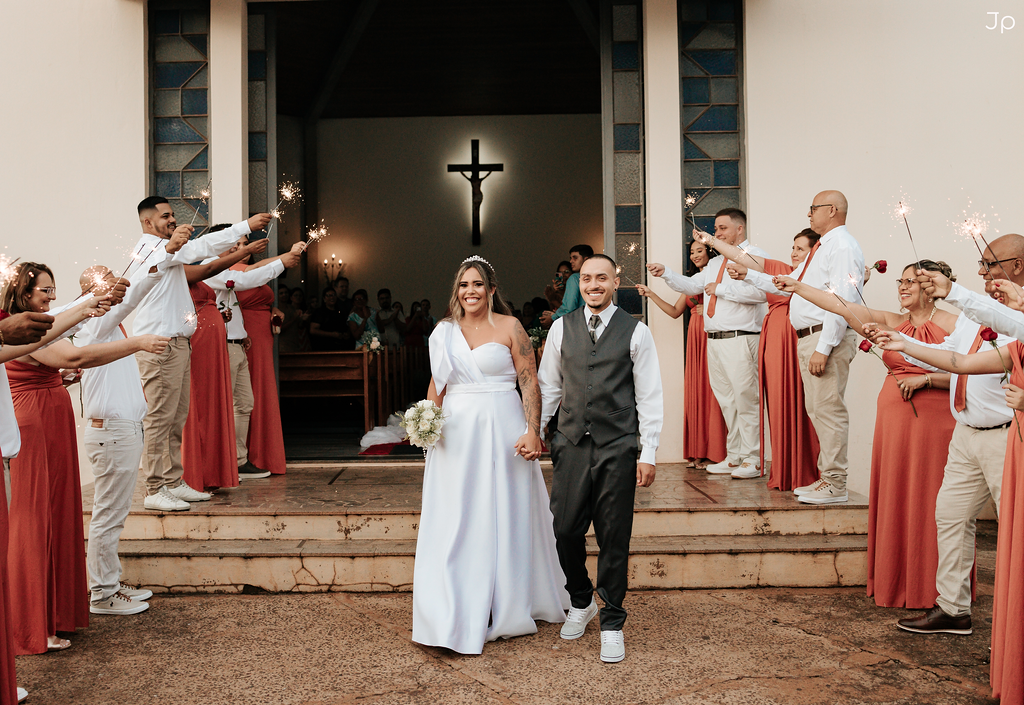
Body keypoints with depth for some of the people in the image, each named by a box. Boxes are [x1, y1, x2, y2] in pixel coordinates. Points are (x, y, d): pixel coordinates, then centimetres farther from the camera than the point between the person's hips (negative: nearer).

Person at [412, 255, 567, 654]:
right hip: (456, 434, 3)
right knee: (455, 521, 4)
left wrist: (532, 431, -15)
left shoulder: (509, 328, -2)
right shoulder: (445, 332, 10)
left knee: (503, 516, 6)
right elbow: (437, 385, 16)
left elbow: (530, 383, -5)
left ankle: (508, 609, 22)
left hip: (501, 431, -3)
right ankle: (457, 617, 14)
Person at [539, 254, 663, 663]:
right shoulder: (561, 328, 8)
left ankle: (612, 622, 18)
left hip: (618, 448, -2)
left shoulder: (635, 332, 1)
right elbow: (548, 387, 14)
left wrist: (648, 453, -4)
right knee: (565, 531, 2)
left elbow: (649, 397, 1)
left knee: (614, 539, 3)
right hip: (571, 445, 2)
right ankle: (581, 602, 29)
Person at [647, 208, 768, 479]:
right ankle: (734, 457, 20)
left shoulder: (755, 256, -5)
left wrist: (720, 289, -14)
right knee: (726, 400, 12)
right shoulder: (715, 263, 23)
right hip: (714, 340, 9)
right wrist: (666, 273, 6)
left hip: (740, 339, -9)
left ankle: (752, 460, -1)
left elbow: (759, 291, -20)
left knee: (745, 398, -8)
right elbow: (691, 286, 21)